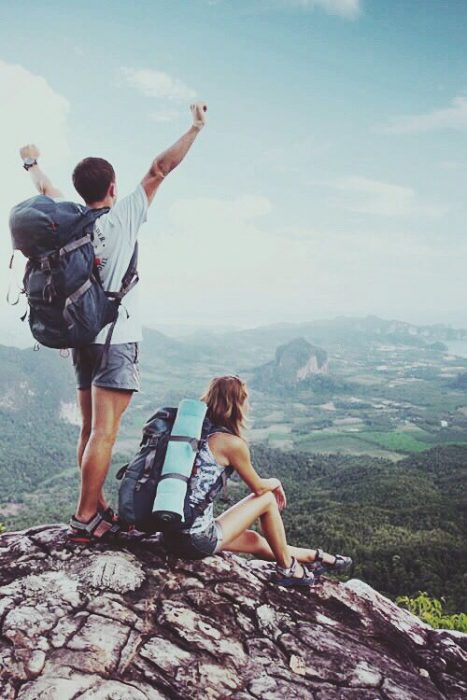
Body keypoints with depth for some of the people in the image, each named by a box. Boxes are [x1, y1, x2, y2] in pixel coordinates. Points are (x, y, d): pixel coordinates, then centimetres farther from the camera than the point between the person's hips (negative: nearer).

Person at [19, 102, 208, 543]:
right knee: (104, 433, -7)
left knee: (90, 428, 10)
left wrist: (31, 162, 46)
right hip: (116, 338, -7)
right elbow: (159, 170, -4)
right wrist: (195, 128, 4)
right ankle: (84, 519, -6)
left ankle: (99, 510, 18)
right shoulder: (123, 216, -7)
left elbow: (45, 189, 27)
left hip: (82, 336, 7)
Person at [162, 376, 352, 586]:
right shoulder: (232, 443, -14)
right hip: (198, 541, -8)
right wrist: (276, 483, 22)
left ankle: (316, 557, 43)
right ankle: (287, 568, 25)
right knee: (267, 499, 10)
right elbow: (259, 487, 0)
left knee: (255, 541, 25)